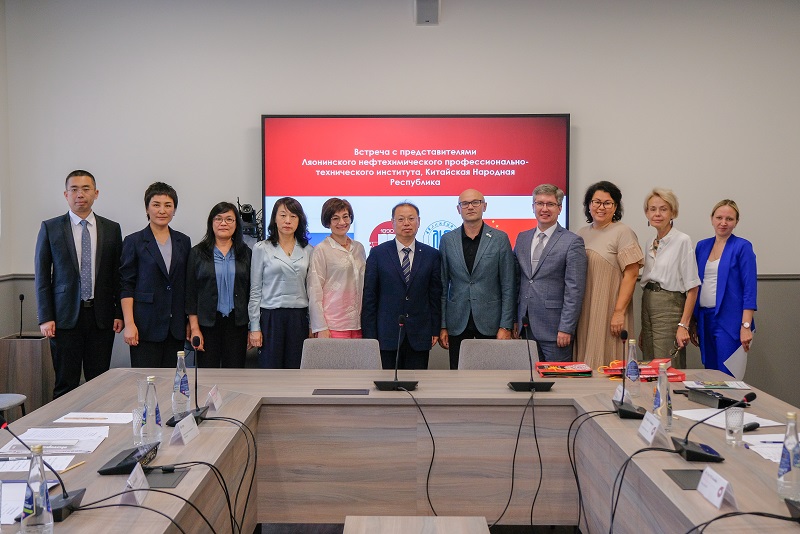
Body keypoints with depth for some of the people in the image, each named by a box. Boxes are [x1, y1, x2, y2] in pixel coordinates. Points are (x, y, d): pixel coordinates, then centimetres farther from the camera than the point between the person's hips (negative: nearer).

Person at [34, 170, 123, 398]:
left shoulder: (111, 229, 7)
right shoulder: (50, 228, 3)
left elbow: (118, 274, 9)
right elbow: (42, 275, 3)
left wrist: (119, 313, 2)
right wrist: (45, 318, -4)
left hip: (101, 317, 1)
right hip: (65, 317, -1)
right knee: (65, 384, 2)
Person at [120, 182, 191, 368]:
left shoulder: (184, 242, 11)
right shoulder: (134, 241, 0)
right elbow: (126, 286, -2)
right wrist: (129, 324, -10)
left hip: (176, 328, 3)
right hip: (146, 326, -3)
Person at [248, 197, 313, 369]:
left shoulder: (307, 250, 9)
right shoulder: (261, 248, 2)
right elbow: (255, 290, 2)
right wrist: (254, 327, -3)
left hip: (299, 317, 2)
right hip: (270, 316, -2)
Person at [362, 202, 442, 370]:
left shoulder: (431, 255, 7)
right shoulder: (378, 254, 3)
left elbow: (436, 296, 8)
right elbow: (369, 297, 2)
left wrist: (435, 330, 3)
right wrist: (369, 335, -2)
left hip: (419, 337, 1)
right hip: (387, 335, -1)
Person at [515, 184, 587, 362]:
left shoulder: (572, 242, -6)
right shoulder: (522, 238, 12)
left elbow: (574, 291, -10)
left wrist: (566, 329, -14)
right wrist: (513, 320, 10)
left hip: (554, 327, -5)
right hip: (525, 327, 5)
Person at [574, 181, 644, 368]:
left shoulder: (623, 233, -5)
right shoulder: (582, 233, 13)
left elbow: (631, 274, -10)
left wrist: (619, 312, -16)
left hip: (608, 311, -5)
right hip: (583, 311, 6)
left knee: (606, 361, -2)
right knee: (586, 360, 7)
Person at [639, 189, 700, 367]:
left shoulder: (682, 241, -7)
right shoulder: (651, 244, 13)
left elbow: (692, 288, -10)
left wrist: (684, 325, -17)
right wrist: (643, 328, 15)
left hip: (669, 308, -7)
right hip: (648, 307, 7)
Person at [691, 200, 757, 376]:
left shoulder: (742, 247, -4)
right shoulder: (702, 246, 12)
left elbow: (750, 289, -8)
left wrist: (746, 326, -16)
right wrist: (693, 322, 13)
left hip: (729, 320, -5)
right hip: (704, 319, 5)